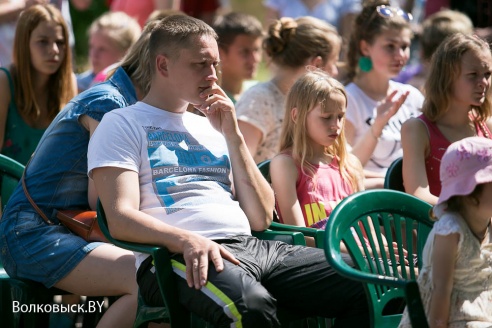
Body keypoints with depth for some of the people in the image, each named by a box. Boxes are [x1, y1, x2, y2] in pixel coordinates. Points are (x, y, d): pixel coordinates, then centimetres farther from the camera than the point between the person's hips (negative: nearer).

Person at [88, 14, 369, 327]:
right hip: (177, 256, -6)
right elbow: (121, 219, -7)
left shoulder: (210, 127, 26)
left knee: (365, 286, -15)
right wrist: (188, 240, -25)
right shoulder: (122, 124, 8)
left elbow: (261, 219, 17)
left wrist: (233, 136, 10)